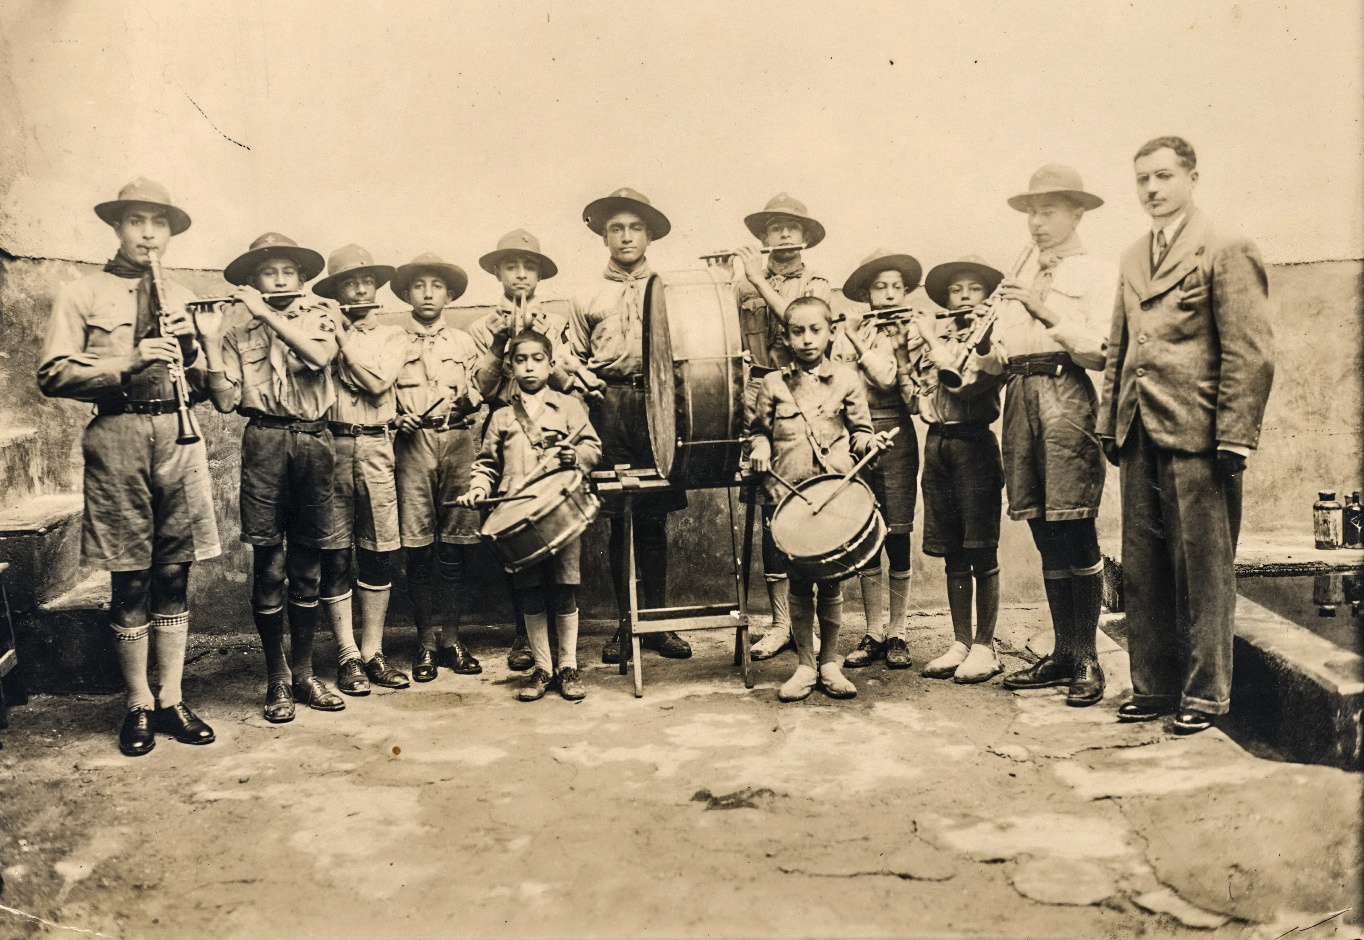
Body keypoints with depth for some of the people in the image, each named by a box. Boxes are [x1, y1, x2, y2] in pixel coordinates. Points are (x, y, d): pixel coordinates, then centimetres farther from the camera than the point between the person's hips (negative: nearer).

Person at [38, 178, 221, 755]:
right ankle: (139, 704, 12)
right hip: (118, 435, -3)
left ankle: (171, 700, 12)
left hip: (179, 434, 3)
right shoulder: (81, 295, 8)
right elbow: (53, 376, -3)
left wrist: (190, 347, -2)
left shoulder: (180, 298, 19)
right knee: (130, 578, 0)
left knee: (174, 575, 4)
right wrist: (129, 361, -14)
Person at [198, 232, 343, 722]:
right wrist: (210, 341, -6)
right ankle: (277, 679, 9)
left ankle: (303, 672, 17)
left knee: (307, 565, 6)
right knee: (268, 565, -1)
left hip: (314, 443, 1)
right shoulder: (239, 335, 12)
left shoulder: (321, 314, 11)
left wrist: (266, 312, -13)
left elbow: (319, 355, -12)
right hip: (265, 443, -1)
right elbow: (225, 400, 1)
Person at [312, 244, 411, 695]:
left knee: (378, 552, 4)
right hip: (330, 444, -1)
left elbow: (379, 379, -6)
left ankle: (373, 651, 14)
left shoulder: (392, 335, 12)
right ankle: (347, 655, 10)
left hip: (375, 446, 1)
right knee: (334, 553, 1)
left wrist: (343, 336, -4)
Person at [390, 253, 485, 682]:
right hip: (412, 446, -1)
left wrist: (458, 402, -9)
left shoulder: (463, 342, 15)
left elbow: (480, 393, 10)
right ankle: (426, 641, 8)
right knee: (418, 550, -2)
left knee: (455, 547, 0)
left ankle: (452, 638, 9)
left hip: (458, 443, 1)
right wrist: (399, 419, -8)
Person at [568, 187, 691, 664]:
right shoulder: (587, 296, 16)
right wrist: (591, 385, 1)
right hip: (610, 406, 1)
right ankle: (625, 623, 10)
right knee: (618, 519, 1)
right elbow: (573, 357, 20)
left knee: (654, 519, 1)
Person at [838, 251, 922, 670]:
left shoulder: (913, 336, 6)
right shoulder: (849, 336, 7)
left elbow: (916, 396, -7)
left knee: (897, 537, 0)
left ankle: (898, 633, 12)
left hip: (897, 441, -1)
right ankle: (873, 632, 15)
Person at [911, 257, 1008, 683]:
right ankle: (960, 643, 19)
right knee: (952, 554, 10)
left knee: (981, 552, -1)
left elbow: (963, 380, -19)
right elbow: (910, 385, 10)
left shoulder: (993, 339, -4)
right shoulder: (935, 336, 14)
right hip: (937, 442, 6)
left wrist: (932, 340, -8)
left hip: (974, 444, -6)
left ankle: (984, 647, 8)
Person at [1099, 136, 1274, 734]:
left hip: (1195, 438, -6)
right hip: (1139, 437, 7)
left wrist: (1234, 438, -14)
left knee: (1202, 570, 2)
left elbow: (1250, 353, -9)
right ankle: (1153, 687, 21)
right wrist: (1109, 421, 14)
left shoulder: (1227, 252, -4)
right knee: (1142, 570, 10)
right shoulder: (1133, 258, 18)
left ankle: (1205, 692, 14)